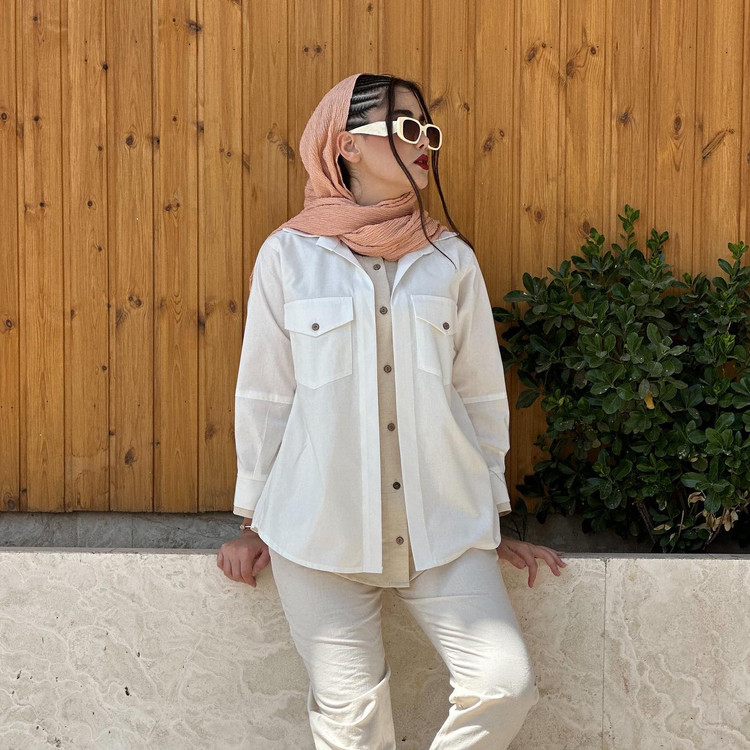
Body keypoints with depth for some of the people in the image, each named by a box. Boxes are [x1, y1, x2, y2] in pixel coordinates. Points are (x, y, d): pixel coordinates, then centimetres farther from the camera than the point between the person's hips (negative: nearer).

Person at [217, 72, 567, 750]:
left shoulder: (451, 259, 7)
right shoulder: (289, 255, 1)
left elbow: (482, 393, 11)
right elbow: (264, 395, 6)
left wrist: (494, 519, 13)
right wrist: (254, 525, 9)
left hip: (443, 527, 2)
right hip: (322, 526, -1)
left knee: (506, 683, -10)